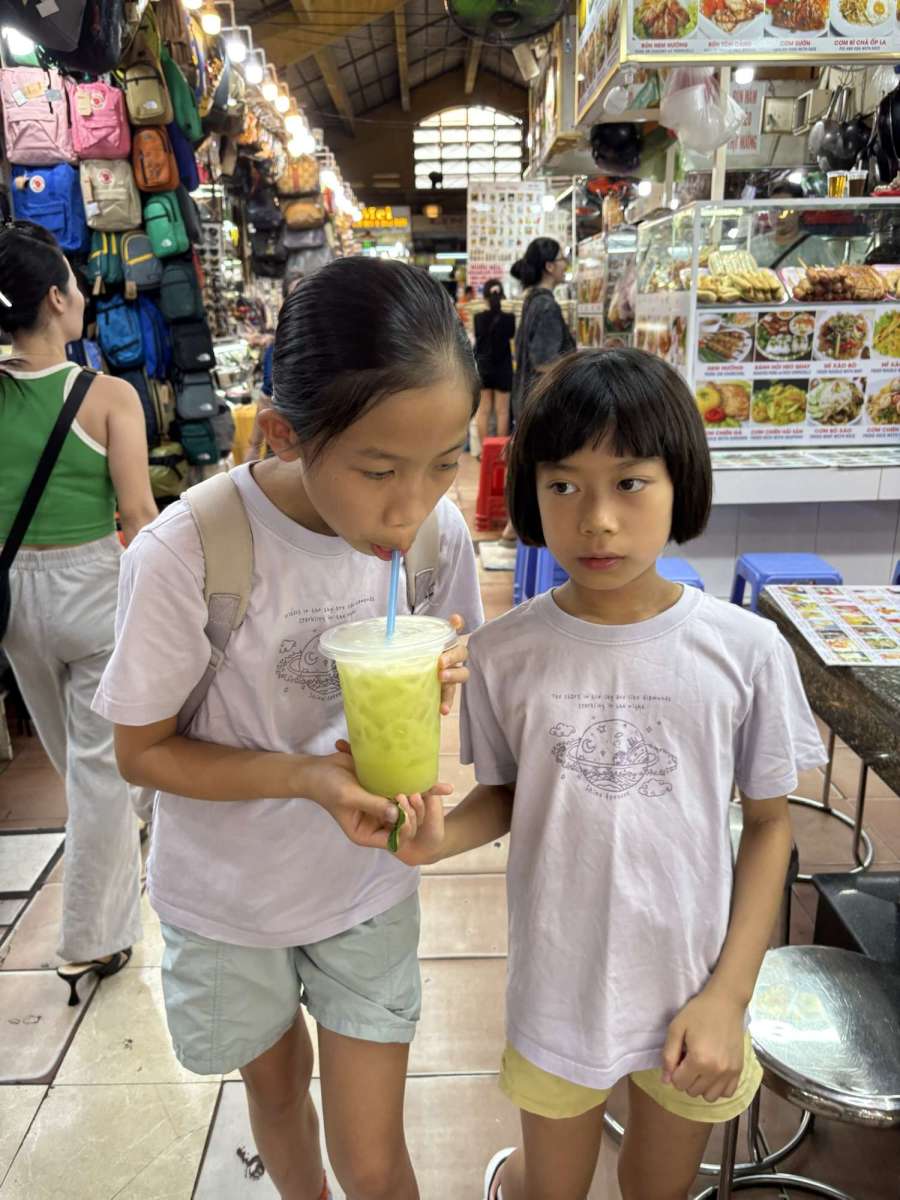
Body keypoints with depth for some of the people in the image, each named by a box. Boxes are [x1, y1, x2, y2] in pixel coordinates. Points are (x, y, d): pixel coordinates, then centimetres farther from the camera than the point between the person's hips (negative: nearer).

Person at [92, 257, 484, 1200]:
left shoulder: (438, 533, -19)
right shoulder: (184, 554, -30)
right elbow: (142, 750, -17)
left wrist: (438, 685, -26)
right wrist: (305, 776, -32)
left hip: (368, 883, 1)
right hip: (228, 898, -1)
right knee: (277, 1087, 28)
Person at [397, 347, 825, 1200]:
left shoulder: (745, 649, -16)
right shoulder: (503, 653, -16)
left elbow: (768, 823, -5)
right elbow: (504, 794, -2)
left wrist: (729, 995, -8)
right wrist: (440, 836, -23)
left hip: (695, 994, 1)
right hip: (559, 993, -1)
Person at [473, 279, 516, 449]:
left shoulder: (478, 318, -7)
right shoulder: (509, 318, -9)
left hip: (483, 367, 1)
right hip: (502, 368, -1)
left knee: (483, 410, 6)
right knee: (502, 411, 4)